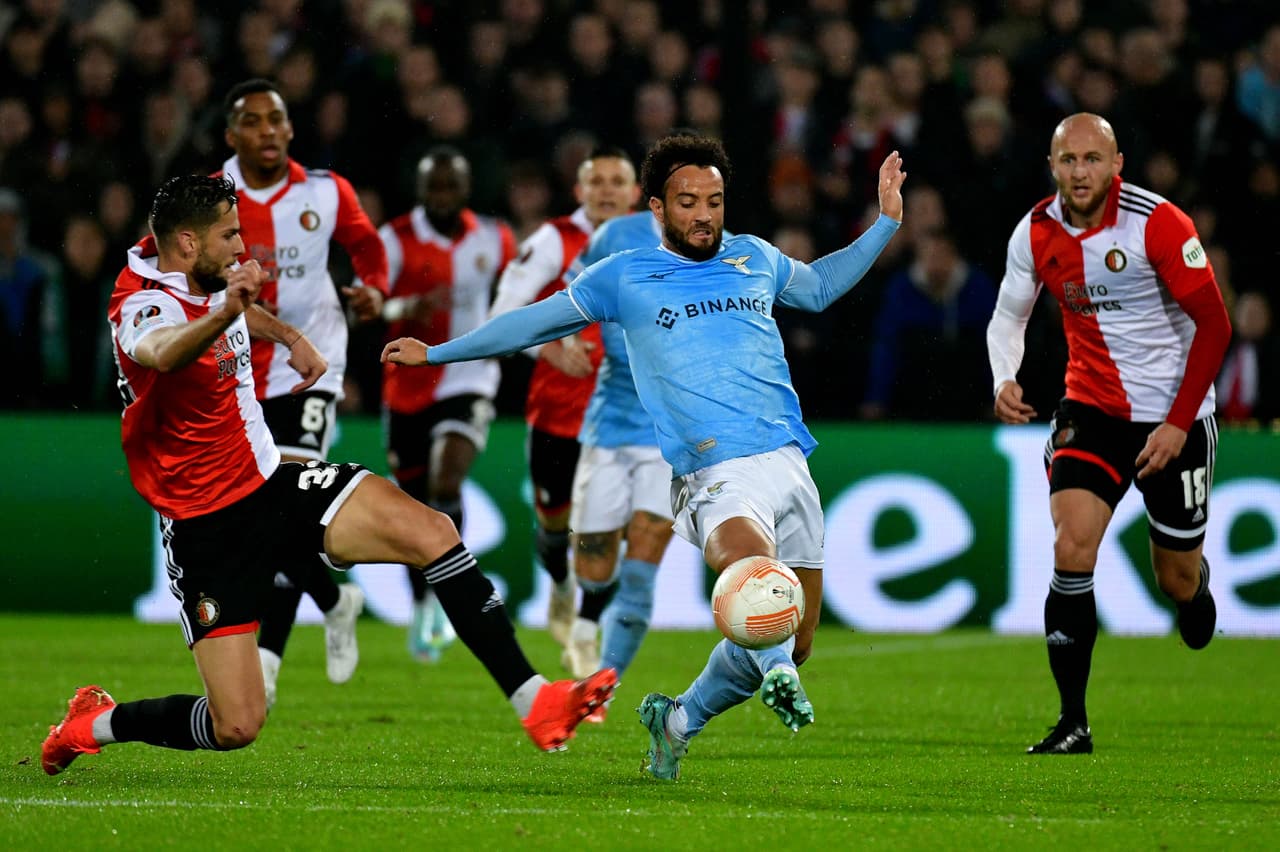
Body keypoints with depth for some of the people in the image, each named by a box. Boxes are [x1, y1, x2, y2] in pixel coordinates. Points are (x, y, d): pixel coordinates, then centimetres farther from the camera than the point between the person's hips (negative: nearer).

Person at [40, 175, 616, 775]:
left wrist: (290, 337, 19)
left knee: (432, 534, -14)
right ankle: (96, 723, 17)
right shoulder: (144, 307, -22)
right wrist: (225, 311, -69)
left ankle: (532, 699, -10)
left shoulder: (208, 277, 4)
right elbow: (165, 353, -51)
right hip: (209, 524, -8)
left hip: (271, 481, 8)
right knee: (236, 727, -11)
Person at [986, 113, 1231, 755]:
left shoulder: (1159, 224, -17)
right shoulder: (1035, 234, -4)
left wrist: (1179, 423, -15)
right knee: (1071, 546, -19)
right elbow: (1008, 315, 11)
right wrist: (1005, 379, -10)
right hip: (1091, 407, 3)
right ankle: (1073, 722, -13)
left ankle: (1197, 578, 48)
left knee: (1177, 581, 6)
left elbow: (1214, 324, -13)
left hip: (1175, 414, -2)